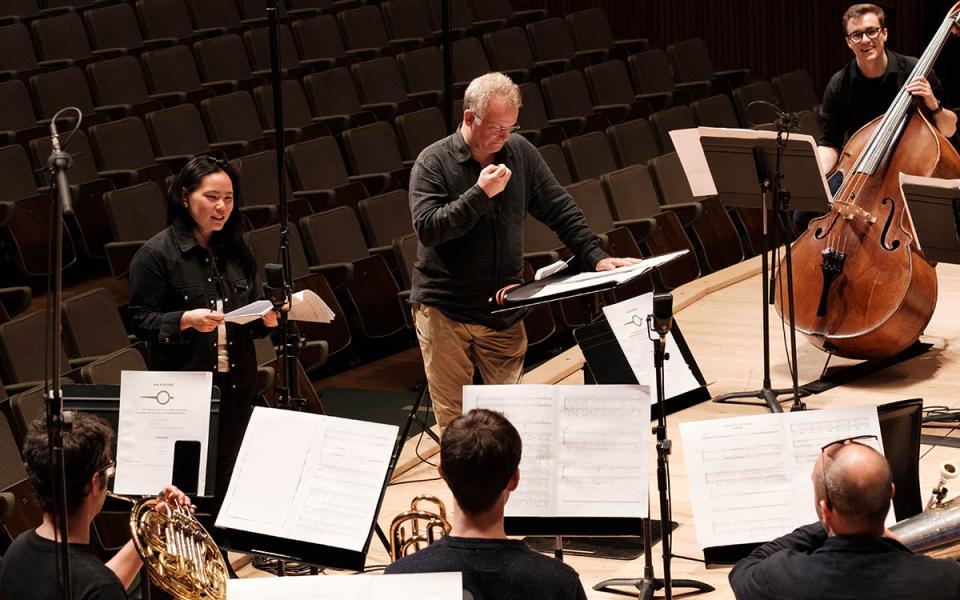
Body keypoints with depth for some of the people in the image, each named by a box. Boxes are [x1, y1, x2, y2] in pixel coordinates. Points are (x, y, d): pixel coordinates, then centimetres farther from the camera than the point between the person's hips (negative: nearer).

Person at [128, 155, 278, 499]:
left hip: (236, 388, 5)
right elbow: (142, 322, -8)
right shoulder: (156, 254, -5)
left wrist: (267, 319, -4)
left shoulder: (236, 252, 12)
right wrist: (187, 319, -24)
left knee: (228, 481, 5)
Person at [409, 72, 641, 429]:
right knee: (454, 422, -2)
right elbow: (427, 228, -19)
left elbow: (560, 210, 9)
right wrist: (480, 194, -23)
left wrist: (595, 257, -2)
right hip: (444, 311, -3)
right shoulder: (433, 163, -8)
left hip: (503, 313, 4)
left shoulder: (520, 153, 4)